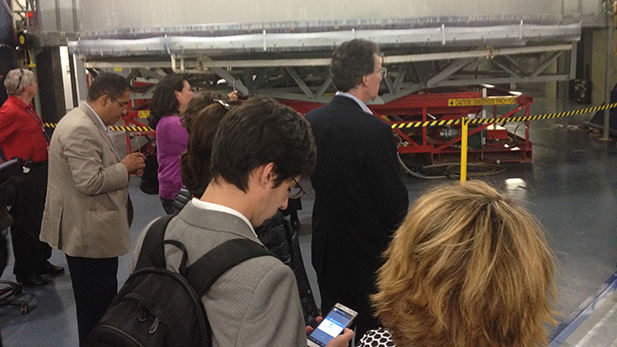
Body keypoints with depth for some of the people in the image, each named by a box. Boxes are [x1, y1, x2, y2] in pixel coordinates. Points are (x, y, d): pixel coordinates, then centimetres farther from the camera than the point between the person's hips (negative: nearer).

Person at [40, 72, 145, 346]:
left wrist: (123, 166, 7)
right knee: (96, 305, 1)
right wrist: (125, 167, -13)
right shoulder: (81, 129, -22)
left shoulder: (85, 123, 12)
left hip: (90, 230, 11)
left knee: (99, 301, 20)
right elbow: (90, 182, -26)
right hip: (89, 233, -11)